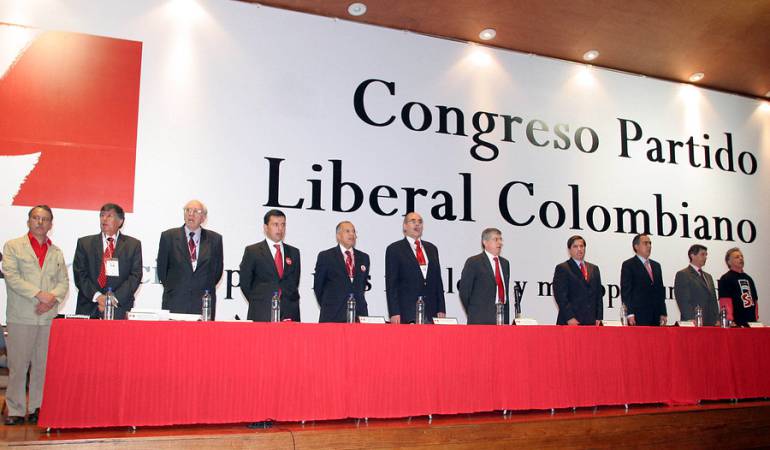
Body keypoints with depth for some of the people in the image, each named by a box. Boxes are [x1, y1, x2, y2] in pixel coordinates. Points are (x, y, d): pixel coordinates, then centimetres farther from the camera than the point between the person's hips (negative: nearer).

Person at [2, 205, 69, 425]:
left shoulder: (56, 252, 16)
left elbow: (64, 281, 12)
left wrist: (53, 298, -8)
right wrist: (39, 294, -15)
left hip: (48, 316, 3)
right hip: (21, 316, -3)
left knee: (43, 365, 3)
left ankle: (37, 408, 11)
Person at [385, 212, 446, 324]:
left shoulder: (432, 248, 18)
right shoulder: (394, 249, 3)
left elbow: (438, 280, 16)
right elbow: (391, 284, -2)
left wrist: (441, 310, 9)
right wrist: (394, 313, -10)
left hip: (431, 313, 4)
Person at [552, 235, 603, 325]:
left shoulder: (594, 269, 18)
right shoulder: (562, 268, 0)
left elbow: (599, 295, 17)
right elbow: (560, 296, -7)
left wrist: (599, 318, 7)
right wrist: (569, 318, -15)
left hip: (591, 322, 5)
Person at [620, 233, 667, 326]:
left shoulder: (656, 265, 19)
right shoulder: (628, 265, -1)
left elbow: (661, 290, 19)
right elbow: (625, 291, -7)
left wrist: (663, 313, 11)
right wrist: (630, 314, -14)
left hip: (655, 316, 6)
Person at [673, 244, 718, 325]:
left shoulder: (708, 276, 22)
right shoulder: (682, 275, -3)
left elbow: (713, 301, 21)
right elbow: (683, 301, -11)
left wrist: (717, 320, 9)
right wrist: (692, 320, -20)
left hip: (710, 324, 7)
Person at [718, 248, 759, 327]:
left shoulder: (748, 278, 18)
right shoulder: (726, 279, -5)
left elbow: (754, 300, 22)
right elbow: (725, 302, -13)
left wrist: (756, 318, 14)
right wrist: (729, 320, -20)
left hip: (751, 321, 7)